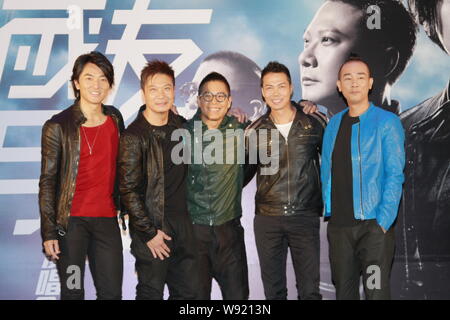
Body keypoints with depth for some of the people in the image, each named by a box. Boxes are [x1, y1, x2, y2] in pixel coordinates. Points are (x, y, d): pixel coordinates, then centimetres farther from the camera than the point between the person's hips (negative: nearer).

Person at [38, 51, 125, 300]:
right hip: (71, 221, -3)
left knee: (112, 292, 6)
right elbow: (47, 181, -6)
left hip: (107, 220, 4)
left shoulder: (115, 118, 8)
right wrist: (49, 232, -9)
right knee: (72, 292, 5)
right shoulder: (58, 126, -5)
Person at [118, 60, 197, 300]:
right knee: (152, 293, 4)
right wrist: (149, 233, -14)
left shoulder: (180, 125, 6)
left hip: (183, 224, 6)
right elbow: (128, 190, -13)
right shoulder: (133, 136, -13)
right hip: (152, 228, -6)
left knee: (188, 291, 12)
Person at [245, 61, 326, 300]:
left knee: (310, 290, 2)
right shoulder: (255, 131, 4)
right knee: (273, 290, 9)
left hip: (305, 217, -1)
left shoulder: (314, 123, 2)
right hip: (267, 219, 1)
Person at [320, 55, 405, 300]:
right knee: (343, 289, 12)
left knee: (376, 290, -4)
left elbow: (394, 175, -10)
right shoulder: (333, 124, 10)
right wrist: (328, 210, 5)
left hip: (374, 224, -4)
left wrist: (383, 222, -16)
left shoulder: (387, 122, -5)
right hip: (338, 224, 5)